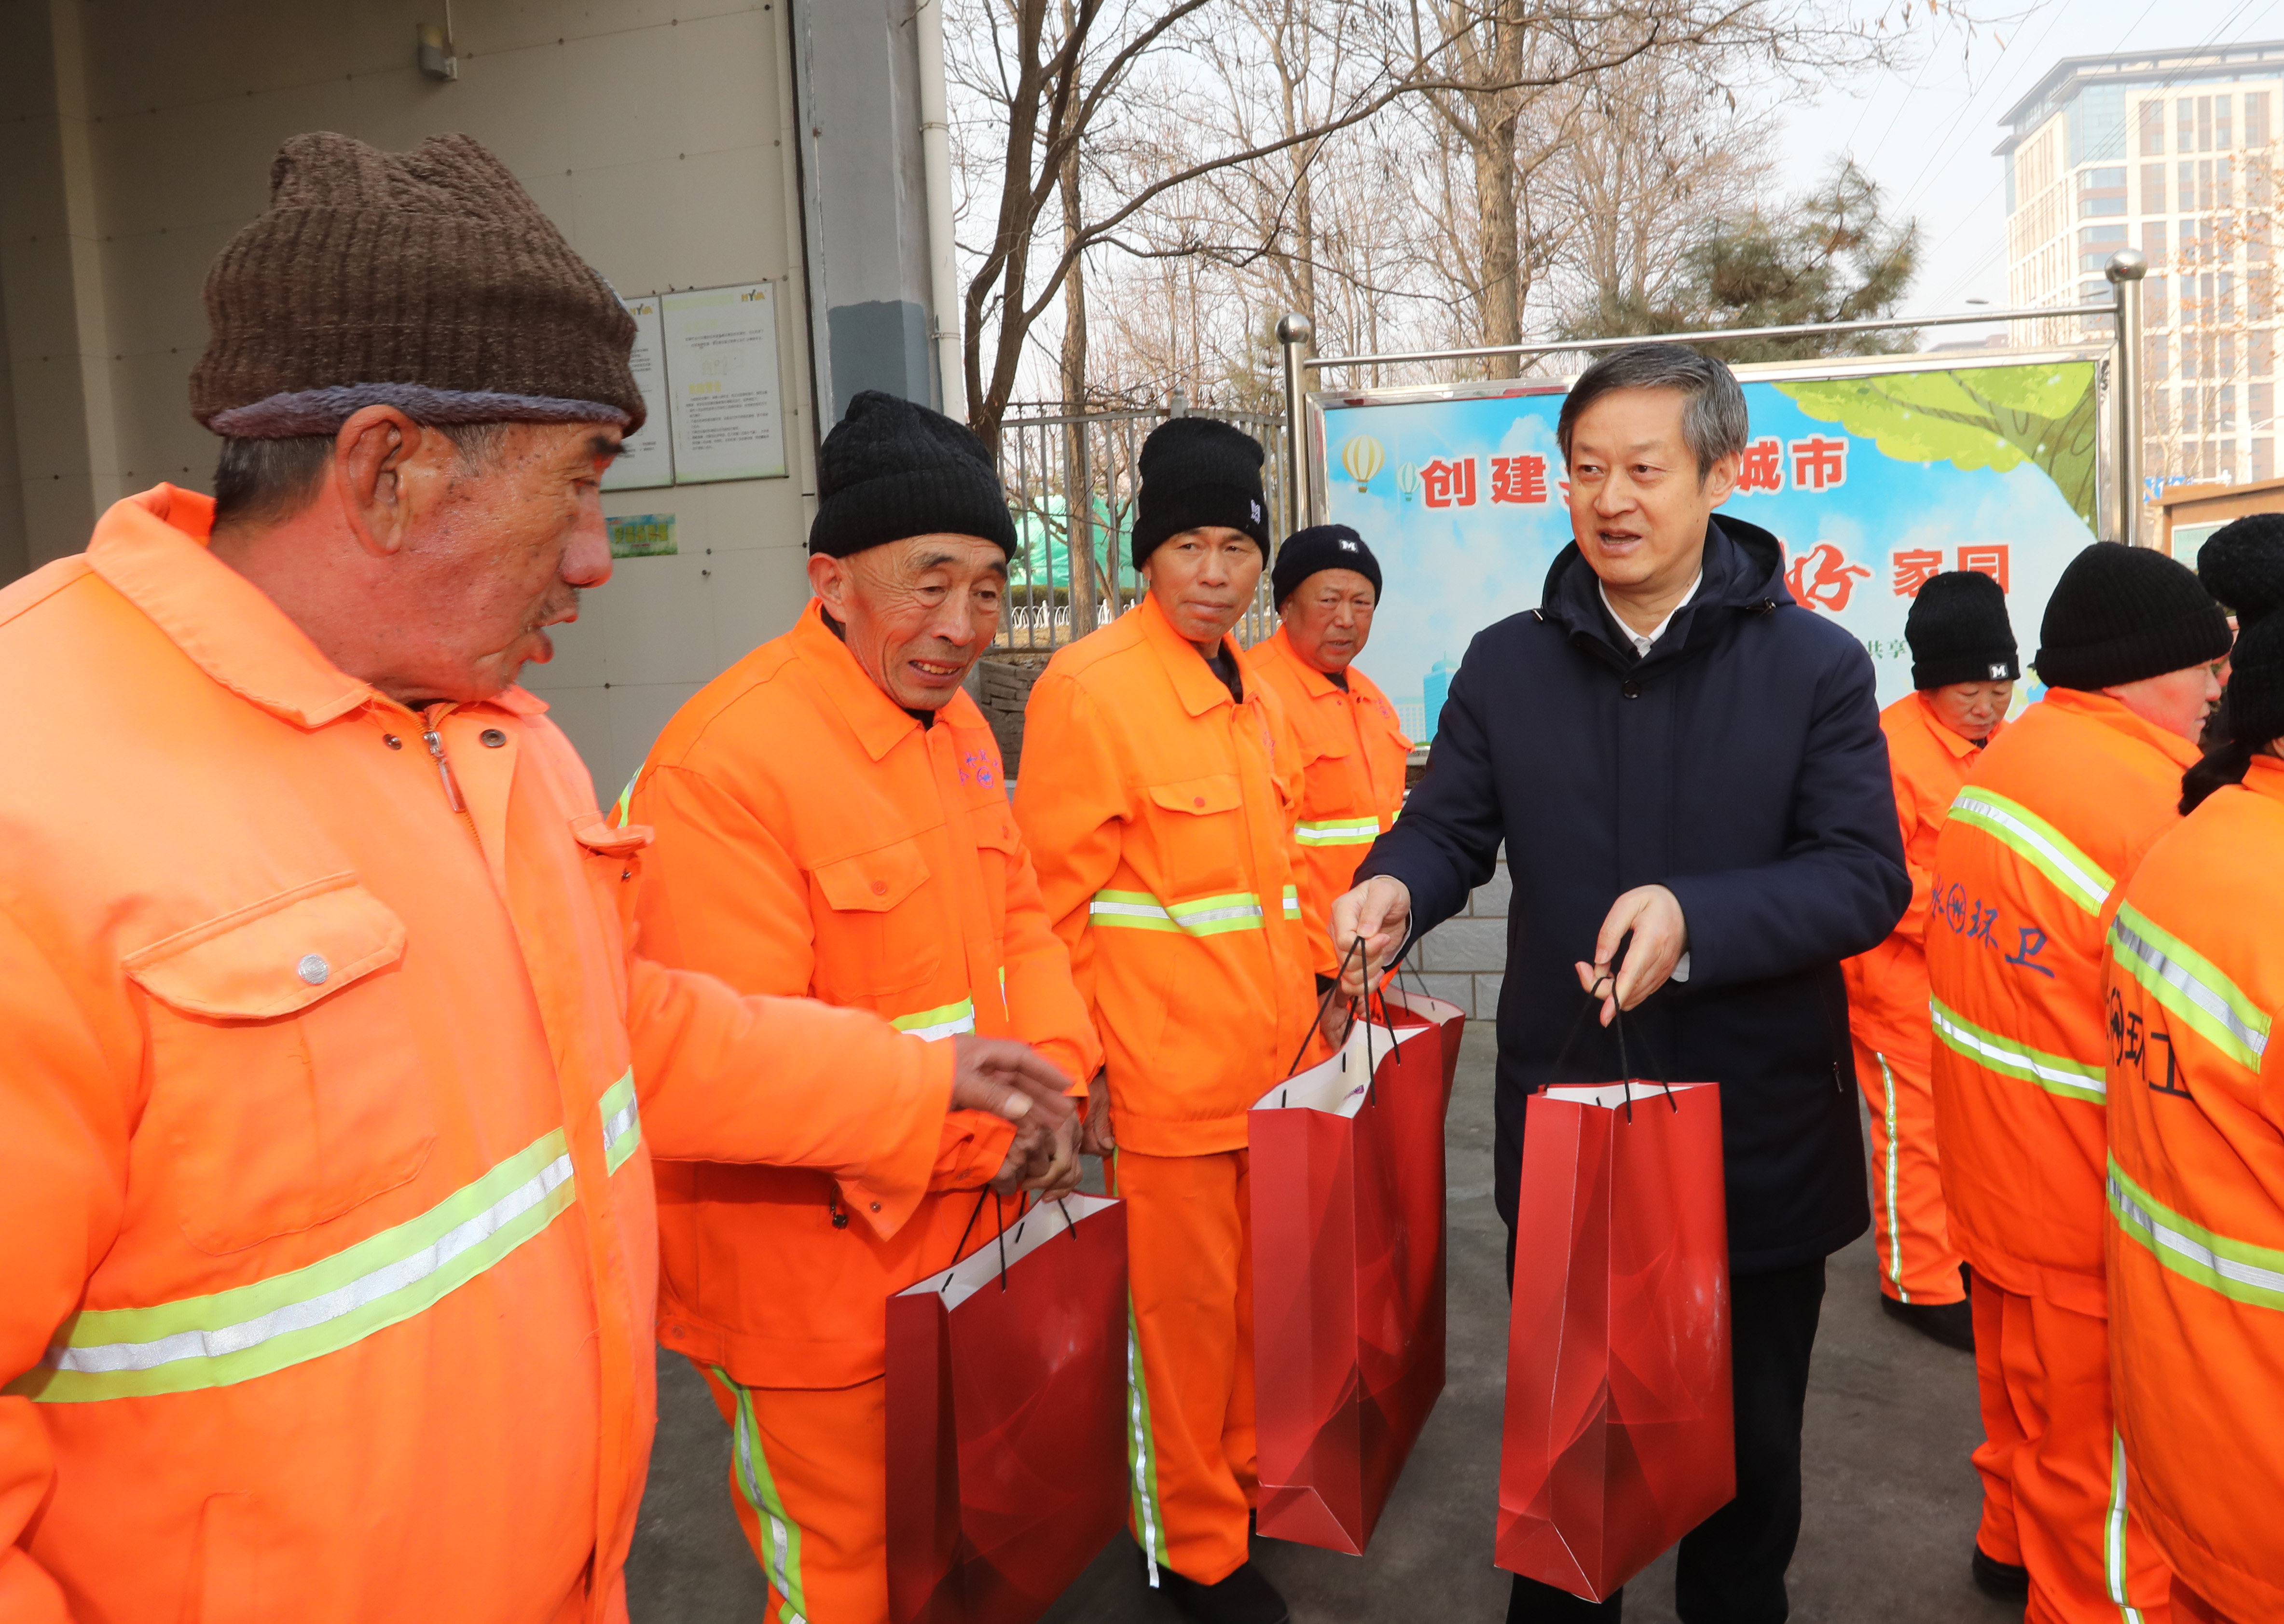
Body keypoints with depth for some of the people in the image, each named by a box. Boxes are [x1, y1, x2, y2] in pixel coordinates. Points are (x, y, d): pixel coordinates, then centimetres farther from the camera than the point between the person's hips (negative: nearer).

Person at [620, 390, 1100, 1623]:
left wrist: (1053, 1076, -8)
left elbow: (1018, 921, 10)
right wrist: (979, 1126, -23)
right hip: (811, 1283, -8)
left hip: (968, 1242, 8)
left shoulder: (956, 721, 5)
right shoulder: (722, 764, -24)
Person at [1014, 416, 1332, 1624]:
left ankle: (1244, 1478, 41)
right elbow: (1056, 901, -14)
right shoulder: (1090, 687, -15)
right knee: (1184, 1309, 7)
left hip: (1268, 1058, 7)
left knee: (1254, 1290, 19)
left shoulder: (1251, 691, 10)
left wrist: (1307, 995, 16)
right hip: (1163, 1068, -7)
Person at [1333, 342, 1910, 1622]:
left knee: (1749, 1448, 18)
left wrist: (1698, 919, -30)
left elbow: (1868, 879, -13)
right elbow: (1450, 828, 3)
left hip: (1761, 1145, -1)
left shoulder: (1816, 666, -7)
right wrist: (1396, 890, -21)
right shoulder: (1507, 665, 1)